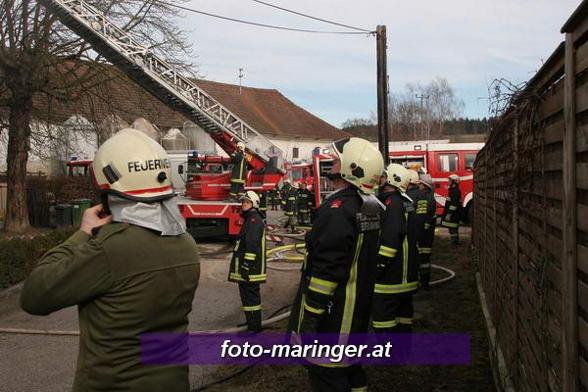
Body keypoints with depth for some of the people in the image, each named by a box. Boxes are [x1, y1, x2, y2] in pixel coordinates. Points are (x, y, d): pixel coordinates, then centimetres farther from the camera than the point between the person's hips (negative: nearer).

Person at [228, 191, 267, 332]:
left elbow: (252, 246, -23)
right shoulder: (249, 219, 19)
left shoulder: (254, 220, -15)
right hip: (246, 269, 11)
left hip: (250, 268, -11)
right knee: (250, 295, 18)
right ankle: (253, 324, 29)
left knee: (250, 296, -6)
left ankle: (253, 328, -1)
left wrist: (246, 266, -26)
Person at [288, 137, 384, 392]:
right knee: (349, 364, 22)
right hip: (359, 305, 10)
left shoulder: (338, 208, -22)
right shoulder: (371, 206, 8)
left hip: (333, 313, -9)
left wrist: (310, 316, -20)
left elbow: (327, 269, -25)